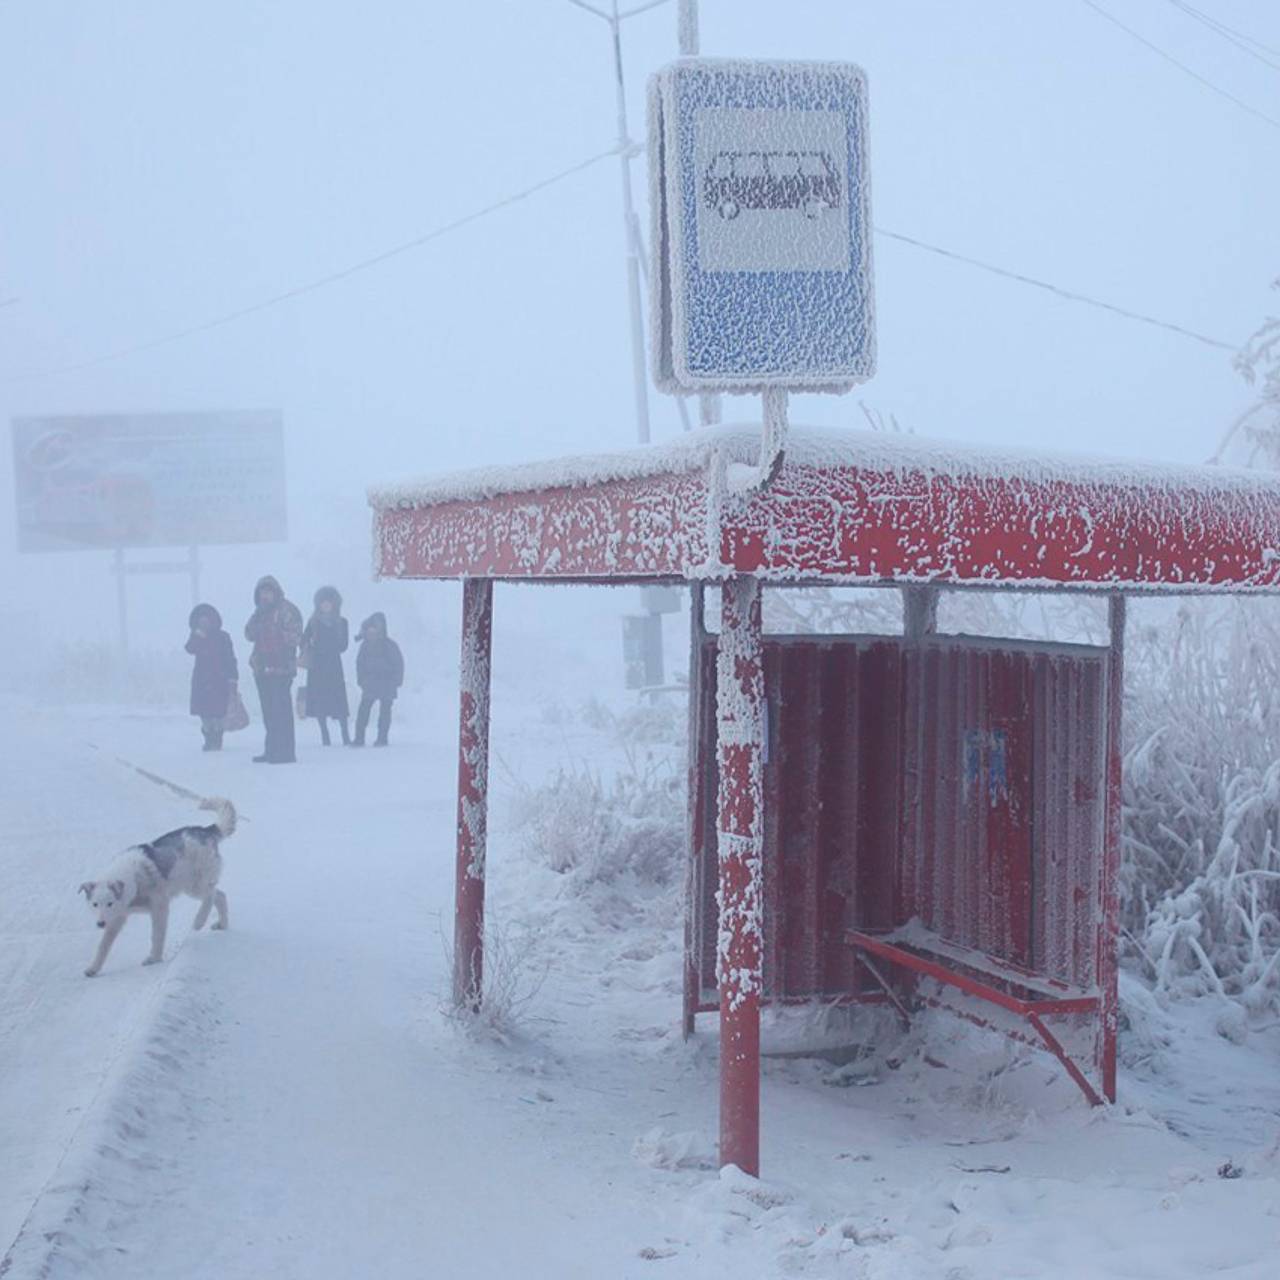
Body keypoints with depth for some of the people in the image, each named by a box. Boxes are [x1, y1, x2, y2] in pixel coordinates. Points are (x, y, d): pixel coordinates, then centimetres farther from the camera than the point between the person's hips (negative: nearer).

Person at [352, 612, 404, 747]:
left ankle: (382, 738, 7)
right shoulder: (365, 646, 0)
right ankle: (359, 738, -5)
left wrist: (395, 682, -7)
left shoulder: (390, 645, -10)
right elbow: (360, 663, 10)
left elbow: (399, 663, -4)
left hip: (387, 683, -2)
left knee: (385, 709, 0)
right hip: (370, 683, 2)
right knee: (363, 708, -7)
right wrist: (361, 680, 1)